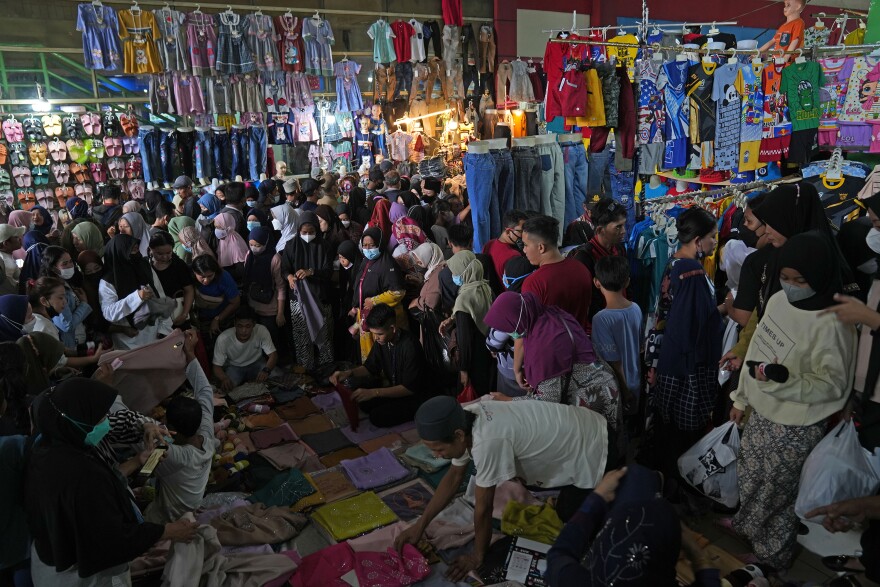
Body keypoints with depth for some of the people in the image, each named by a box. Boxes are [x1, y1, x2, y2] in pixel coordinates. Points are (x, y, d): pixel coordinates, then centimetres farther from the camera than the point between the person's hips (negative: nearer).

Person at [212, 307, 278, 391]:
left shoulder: (261, 331, -26)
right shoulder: (223, 339, -27)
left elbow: (273, 355, -22)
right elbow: (217, 366, -19)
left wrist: (266, 370, -44)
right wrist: (224, 379, -42)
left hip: (256, 363, 1)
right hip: (234, 367, -1)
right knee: (226, 387, -30)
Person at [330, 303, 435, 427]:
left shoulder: (410, 346, -30)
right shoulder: (382, 340, -7)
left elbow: (410, 388, -28)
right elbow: (370, 368, 7)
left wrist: (373, 392, -35)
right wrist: (349, 373, -15)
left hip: (417, 395, -7)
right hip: (397, 388, 8)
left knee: (378, 416, -20)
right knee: (363, 402, -6)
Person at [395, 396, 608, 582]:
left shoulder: (487, 441, -37)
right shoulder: (465, 422, -11)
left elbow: (483, 507, -24)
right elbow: (454, 477, 2)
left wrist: (478, 555, -8)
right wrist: (420, 525, 2)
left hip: (593, 450, -8)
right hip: (577, 428, 8)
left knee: (567, 514, 9)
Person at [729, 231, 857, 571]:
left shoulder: (832, 323, -24)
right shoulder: (778, 300, -3)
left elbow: (832, 384, -21)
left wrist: (783, 380, -36)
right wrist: (742, 397, 12)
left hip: (795, 426, -7)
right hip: (762, 413, 7)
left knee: (775, 492, 12)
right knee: (749, 478, 25)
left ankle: (772, 556, 36)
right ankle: (747, 526, 51)